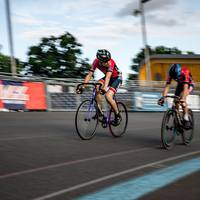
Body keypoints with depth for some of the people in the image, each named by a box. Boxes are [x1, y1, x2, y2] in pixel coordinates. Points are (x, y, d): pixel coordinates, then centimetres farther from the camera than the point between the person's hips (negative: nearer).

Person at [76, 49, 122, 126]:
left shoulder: (110, 62, -33)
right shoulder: (96, 62, -20)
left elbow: (108, 77, -44)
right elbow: (89, 75, -22)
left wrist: (105, 88, -60)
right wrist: (82, 87, -32)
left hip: (117, 78, -5)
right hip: (107, 77, 5)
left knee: (108, 96, -25)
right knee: (97, 87, -25)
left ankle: (118, 116, -4)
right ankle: (100, 111, -14)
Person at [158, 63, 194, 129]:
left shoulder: (185, 73, -39)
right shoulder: (171, 74, -26)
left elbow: (185, 87, -46)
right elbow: (167, 86, -28)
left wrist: (183, 99, -58)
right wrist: (163, 98, -40)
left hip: (189, 85, -5)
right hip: (180, 84, 5)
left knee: (181, 99, -30)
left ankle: (186, 119, -24)